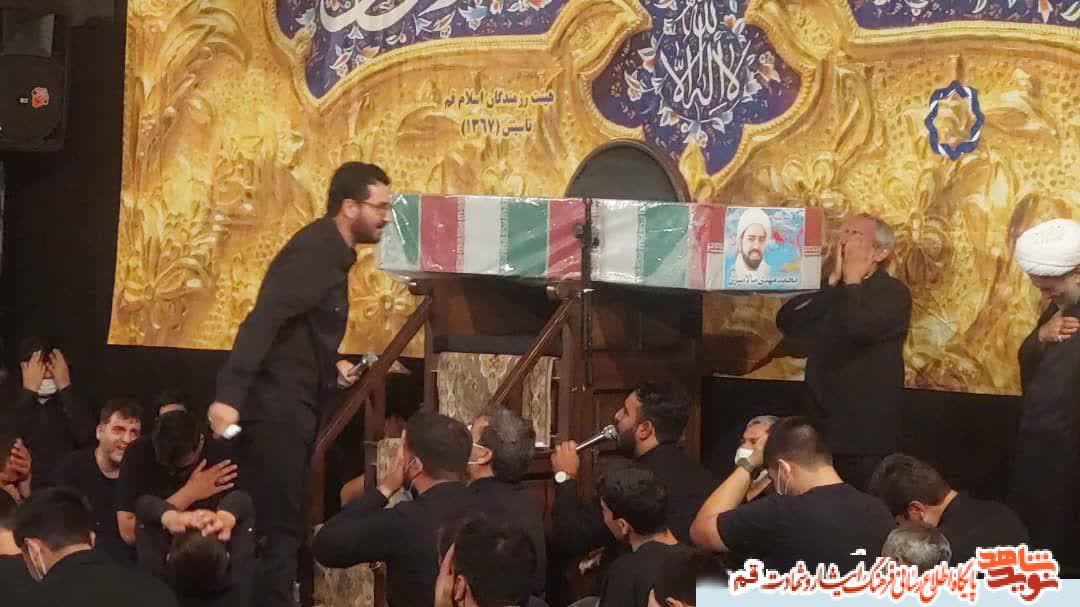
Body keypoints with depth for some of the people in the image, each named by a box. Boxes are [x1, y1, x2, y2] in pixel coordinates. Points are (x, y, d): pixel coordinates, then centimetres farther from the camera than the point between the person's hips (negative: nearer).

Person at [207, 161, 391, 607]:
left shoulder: (331, 253, 12)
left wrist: (330, 367, 11)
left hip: (292, 409, 10)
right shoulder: (314, 253, -18)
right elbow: (261, 322, -29)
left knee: (283, 525, 16)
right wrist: (228, 396, -37)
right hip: (276, 410, -10)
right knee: (280, 529, -7)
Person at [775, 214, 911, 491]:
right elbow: (787, 321, 0)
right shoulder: (832, 290, 15)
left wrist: (853, 281, -10)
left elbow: (860, 327, -27)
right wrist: (833, 282, -5)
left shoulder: (893, 292, -7)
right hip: (822, 430, 7)